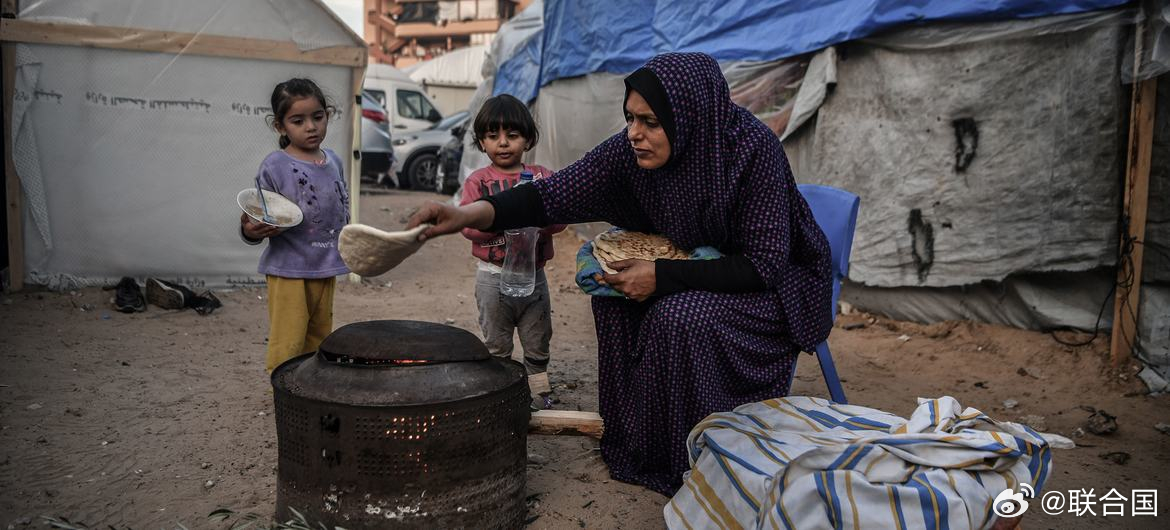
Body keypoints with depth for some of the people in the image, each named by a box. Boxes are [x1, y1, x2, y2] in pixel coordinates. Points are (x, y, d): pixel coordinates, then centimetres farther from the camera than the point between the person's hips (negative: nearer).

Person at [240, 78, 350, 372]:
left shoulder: (334, 161, 7)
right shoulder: (275, 166, -11)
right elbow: (254, 222, -10)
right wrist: (250, 231, -31)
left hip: (326, 269, 6)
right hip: (289, 270, -6)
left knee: (319, 342, 17)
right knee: (288, 347, -3)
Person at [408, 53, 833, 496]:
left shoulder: (751, 149, -30)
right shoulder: (633, 150, -16)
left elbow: (764, 265, -28)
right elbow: (557, 193, -22)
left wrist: (661, 276, -30)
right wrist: (472, 214, -37)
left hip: (775, 281, -6)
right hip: (698, 267, 6)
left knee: (681, 318, -28)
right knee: (617, 298, -11)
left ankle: (692, 463, -6)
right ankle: (638, 443, 7)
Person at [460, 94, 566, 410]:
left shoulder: (541, 177, 2)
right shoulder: (478, 181, -4)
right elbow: (468, 225, -14)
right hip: (494, 276, -2)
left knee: (537, 343, 15)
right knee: (496, 346, 12)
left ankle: (539, 392, 30)